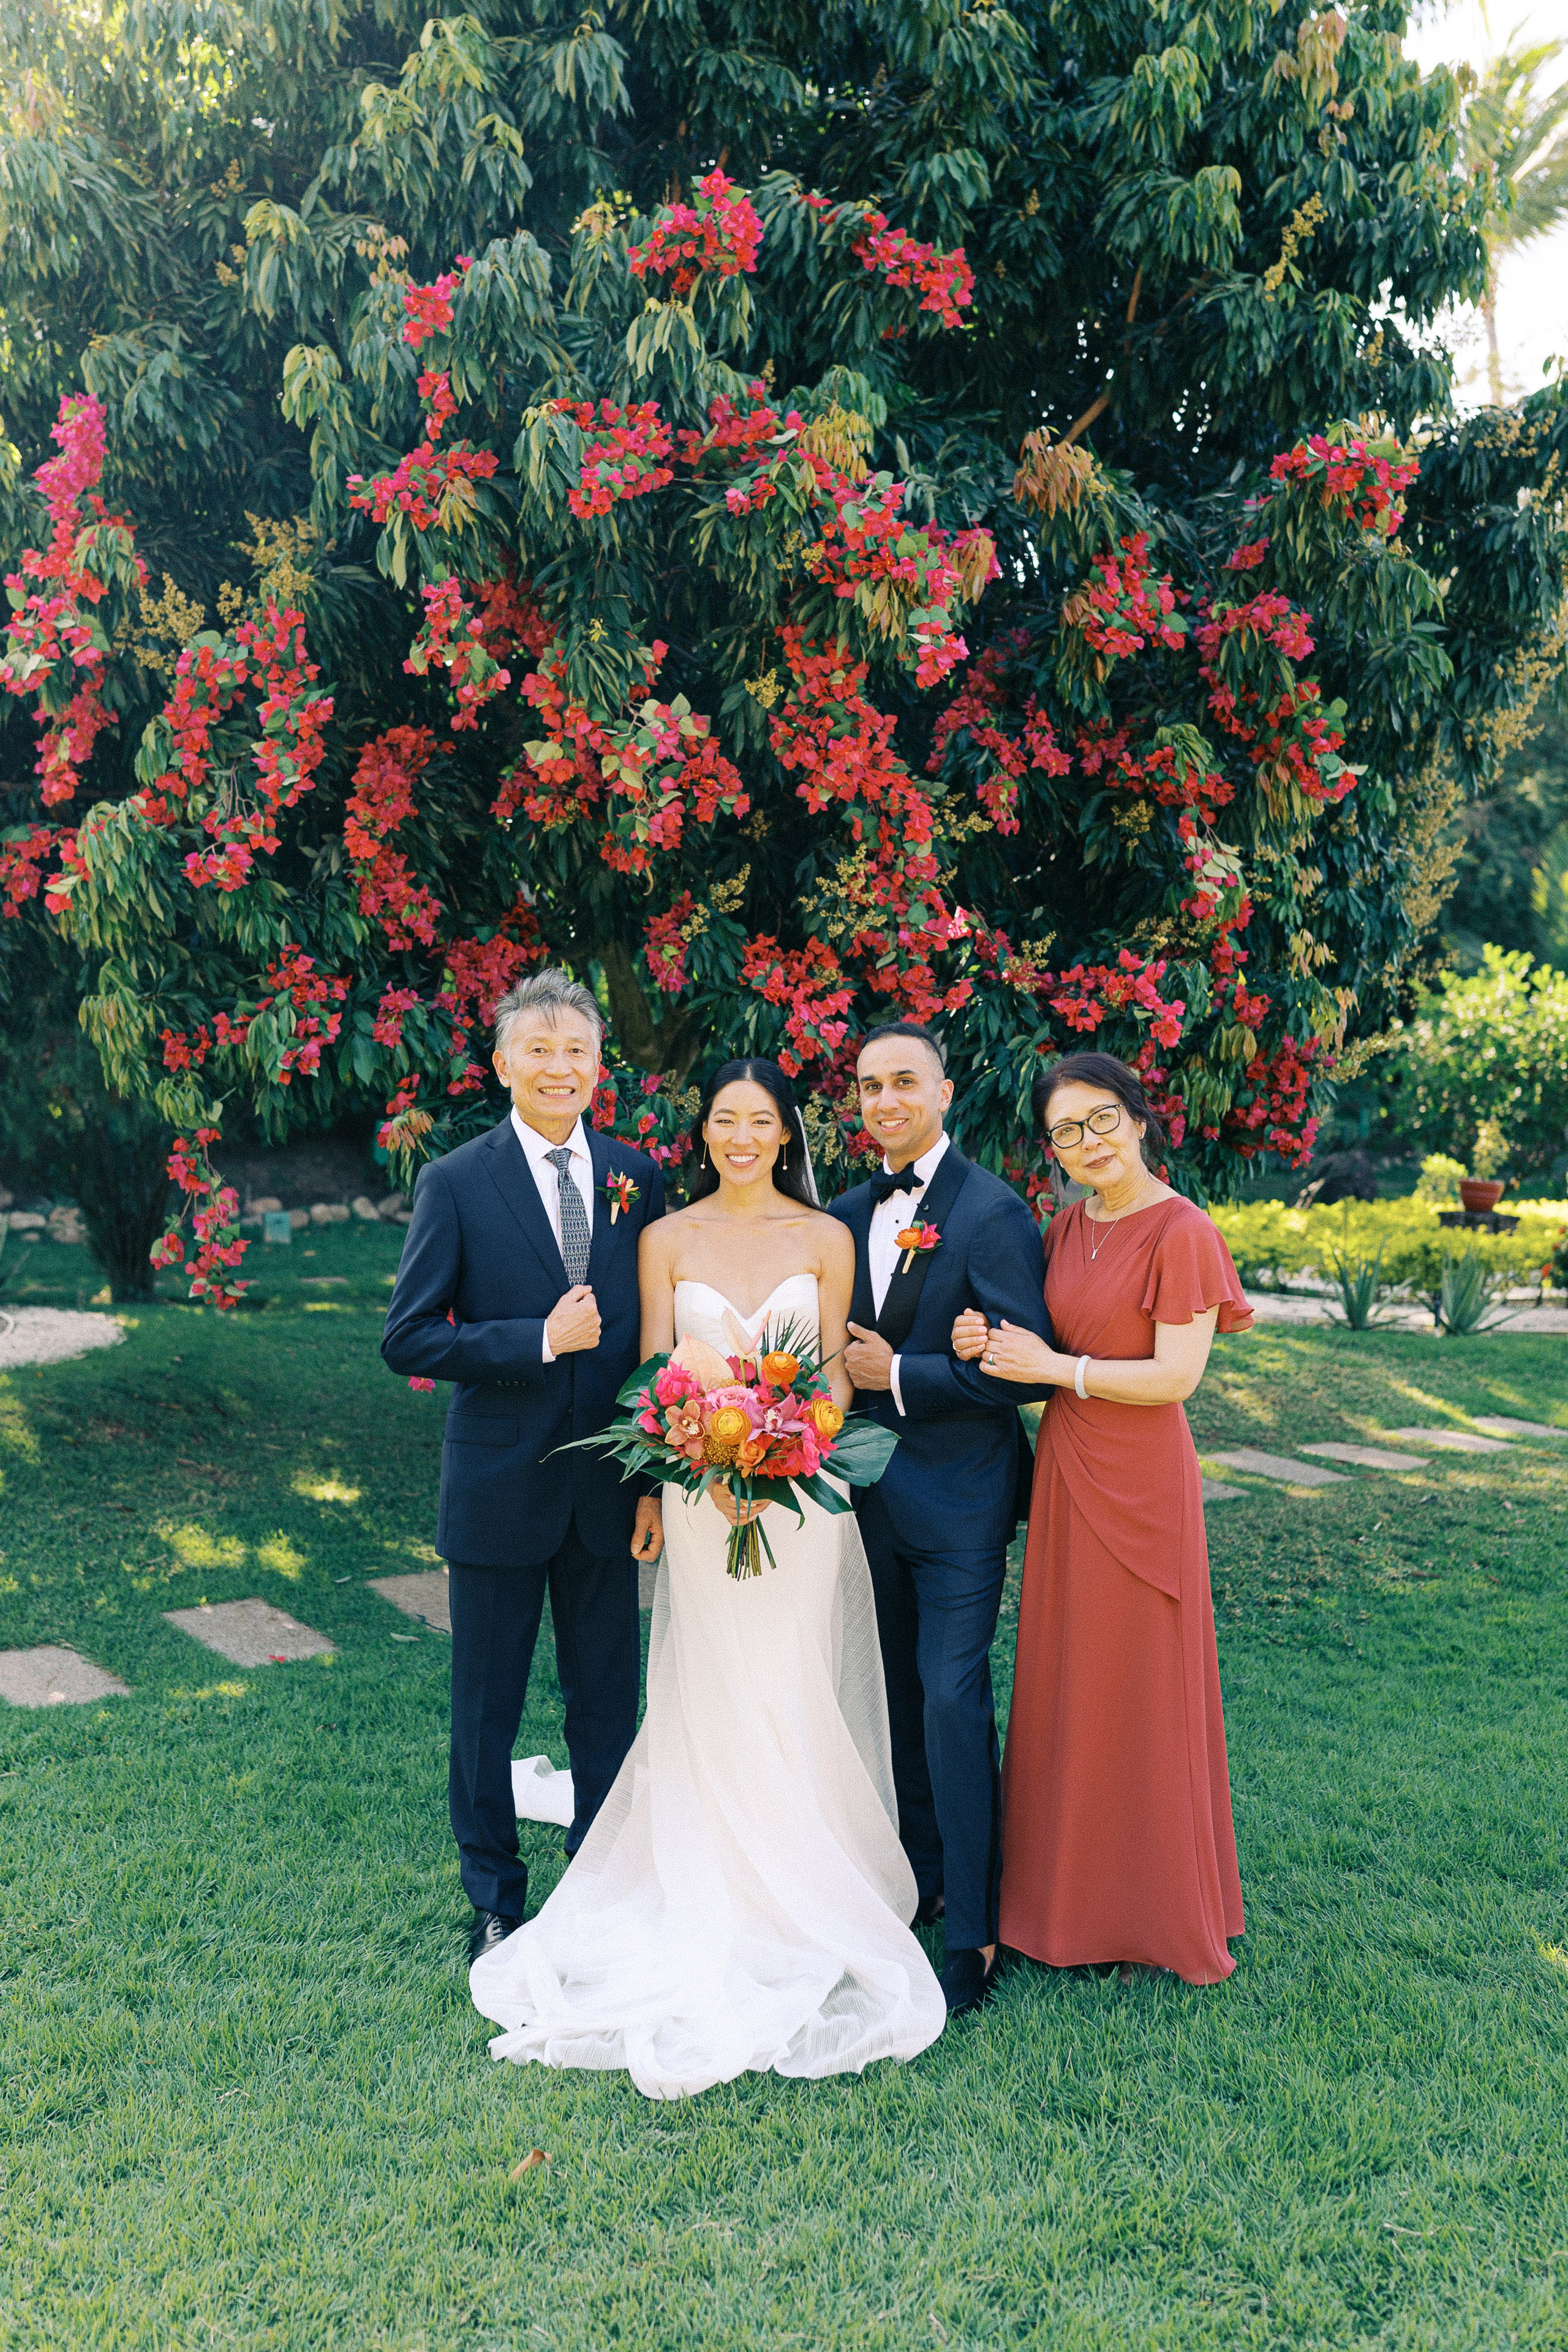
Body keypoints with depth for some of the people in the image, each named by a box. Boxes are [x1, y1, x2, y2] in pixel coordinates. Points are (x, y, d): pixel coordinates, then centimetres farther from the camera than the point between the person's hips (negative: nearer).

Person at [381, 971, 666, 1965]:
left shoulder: (639, 1177, 2)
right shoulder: (456, 1183, -7)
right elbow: (408, 1340, -10)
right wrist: (540, 1341, -20)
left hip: (608, 1489, 3)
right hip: (499, 1490, -2)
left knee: (609, 1701, 15)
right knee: (487, 1707, 13)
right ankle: (497, 1897, 33)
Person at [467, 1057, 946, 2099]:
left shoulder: (827, 1238, 2)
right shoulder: (668, 1240, 2)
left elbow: (836, 1374, 1)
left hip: (803, 1494, 0)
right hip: (700, 1492, 0)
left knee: (797, 1695, 5)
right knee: (712, 1697, 6)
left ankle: (806, 1898, 23)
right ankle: (719, 1903, 21)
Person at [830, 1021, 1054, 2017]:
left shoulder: (992, 1212, -12)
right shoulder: (847, 1215, 8)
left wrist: (898, 1377, -16)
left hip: (958, 1498, -7)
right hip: (874, 1494, 7)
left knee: (954, 1700, -6)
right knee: (901, 1697, 17)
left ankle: (976, 1934, 6)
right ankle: (923, 1874, 34)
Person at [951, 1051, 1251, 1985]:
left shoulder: (1182, 1232, -13)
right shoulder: (1066, 1229, 9)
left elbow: (1176, 1376, -18)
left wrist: (1056, 1369, -16)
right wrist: (990, 1344, -5)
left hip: (1140, 1484, -7)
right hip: (1064, 1471, 7)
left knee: (1142, 1692, 5)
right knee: (1064, 1685, 13)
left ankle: (1159, 1912, 24)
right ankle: (1073, 1893, 30)